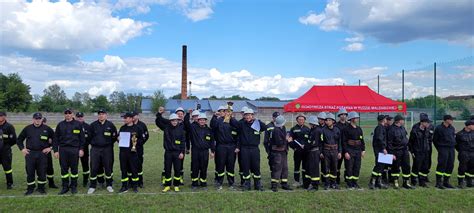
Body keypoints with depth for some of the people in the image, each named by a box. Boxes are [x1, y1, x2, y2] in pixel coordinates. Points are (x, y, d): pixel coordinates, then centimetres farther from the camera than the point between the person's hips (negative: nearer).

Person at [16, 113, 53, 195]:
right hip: (30, 153, 1)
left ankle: (41, 187, 16)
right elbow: (19, 139, 17)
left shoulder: (46, 129, 3)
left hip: (42, 153, -1)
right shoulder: (27, 128, 7)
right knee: (30, 172, 4)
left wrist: (50, 147, 3)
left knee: (42, 172, 3)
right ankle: (30, 188, 17)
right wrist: (22, 149, 6)